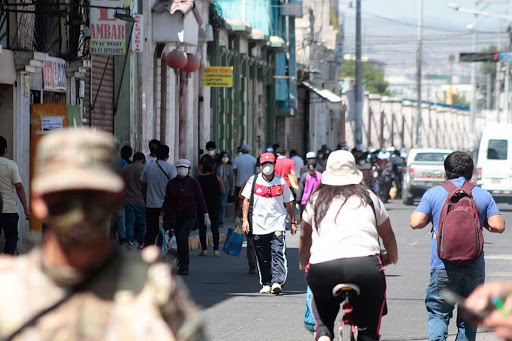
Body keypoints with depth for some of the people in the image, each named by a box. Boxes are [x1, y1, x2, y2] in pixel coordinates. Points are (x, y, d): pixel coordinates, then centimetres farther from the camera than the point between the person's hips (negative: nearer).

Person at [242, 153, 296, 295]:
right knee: (263, 257, 6)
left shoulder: (281, 182, 3)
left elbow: (288, 203, 11)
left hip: (277, 223, -1)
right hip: (259, 224, 1)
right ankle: (266, 284, 16)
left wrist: (293, 222, 12)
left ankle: (277, 282, -23)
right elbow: (246, 200, 7)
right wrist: (245, 220, -1)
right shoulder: (254, 181, 3)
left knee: (278, 253, -15)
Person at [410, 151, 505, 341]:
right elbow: (498, 226, -1)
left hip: (444, 267, -2)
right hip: (475, 268, 2)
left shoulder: (433, 194, 0)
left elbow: (416, 222, -7)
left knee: (437, 313, 8)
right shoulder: (483, 195, 5)